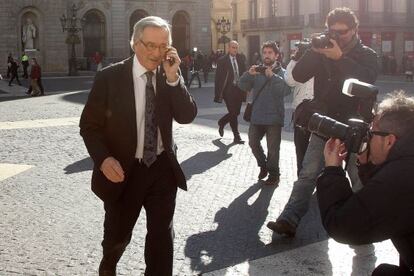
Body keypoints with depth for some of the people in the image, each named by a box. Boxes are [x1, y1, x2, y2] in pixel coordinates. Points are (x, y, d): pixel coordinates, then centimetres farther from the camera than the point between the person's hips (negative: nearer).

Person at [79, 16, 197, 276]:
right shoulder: (109, 77, -11)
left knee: (162, 234, 9)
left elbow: (187, 116, -11)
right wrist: (103, 159, -23)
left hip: (163, 167, 2)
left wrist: (173, 78, -22)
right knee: (118, 235, 16)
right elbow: (89, 125, -7)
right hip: (124, 170, -1)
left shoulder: (170, 77, -1)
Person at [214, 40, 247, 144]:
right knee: (233, 113, -6)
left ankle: (222, 122, 38)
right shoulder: (222, 60, -4)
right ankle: (236, 137, 3)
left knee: (236, 112, 10)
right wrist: (218, 93, -11)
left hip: (238, 89, 5)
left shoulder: (240, 60, 11)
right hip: (228, 90, -5)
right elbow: (218, 77, -6)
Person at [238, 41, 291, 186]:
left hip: (274, 117, -4)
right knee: (253, 143, 11)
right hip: (257, 116, 4)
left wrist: (272, 76, -27)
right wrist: (249, 74, -20)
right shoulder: (257, 71, 8)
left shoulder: (281, 72, -1)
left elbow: (286, 90, -19)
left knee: (273, 148, 0)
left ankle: (273, 174, 15)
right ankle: (263, 165, 34)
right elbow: (243, 86, -2)